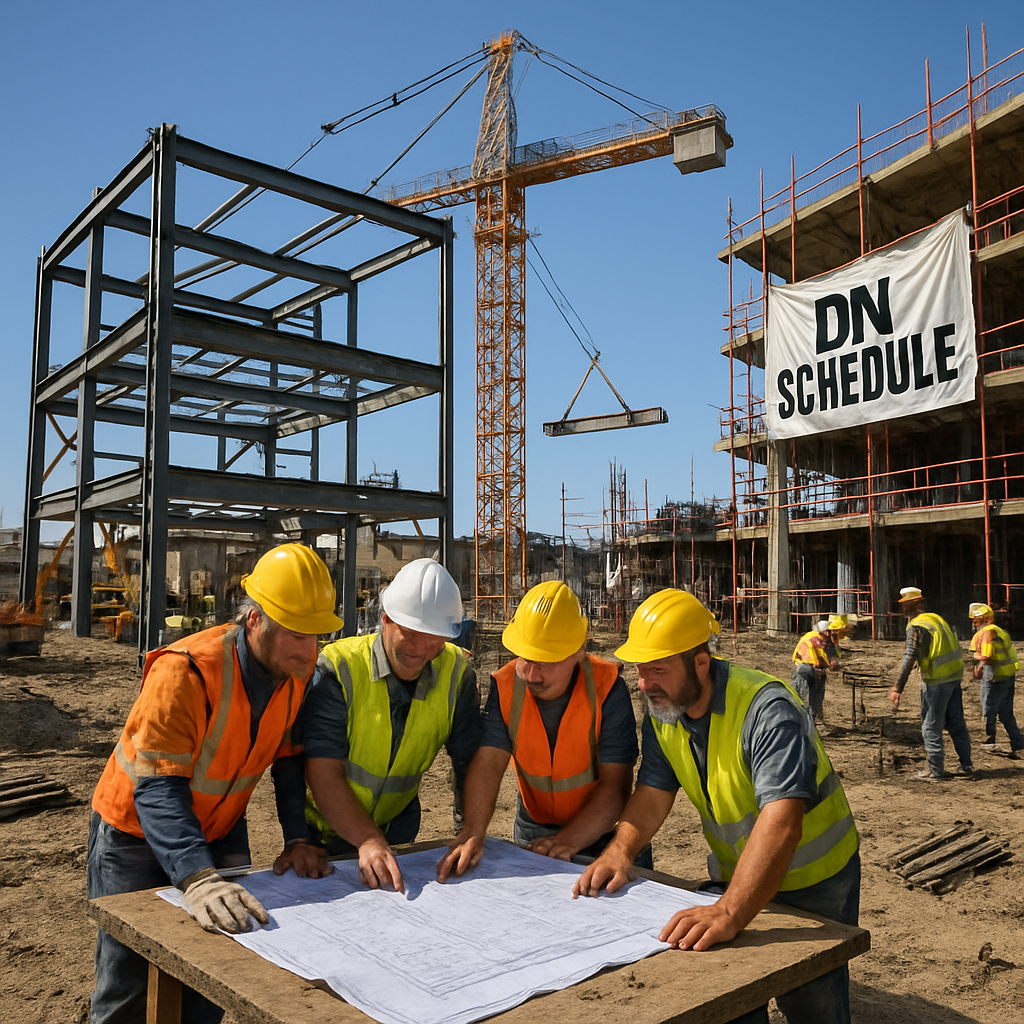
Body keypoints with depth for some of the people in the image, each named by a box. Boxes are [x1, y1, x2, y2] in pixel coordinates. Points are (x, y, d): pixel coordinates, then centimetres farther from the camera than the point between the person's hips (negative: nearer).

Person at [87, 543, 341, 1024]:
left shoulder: (297, 669, -13)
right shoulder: (185, 672, -33)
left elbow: (289, 758, -1)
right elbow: (157, 790, -37)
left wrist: (297, 839, -11)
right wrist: (197, 878, -48)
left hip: (221, 833, 5)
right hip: (137, 835, -5)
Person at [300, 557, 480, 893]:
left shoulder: (456, 673, -11)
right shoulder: (338, 668, -22)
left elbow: (472, 763, -9)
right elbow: (323, 774, -27)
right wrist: (368, 841, -40)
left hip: (397, 829, 2)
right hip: (325, 832, -2)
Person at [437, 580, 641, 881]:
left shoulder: (607, 689, -22)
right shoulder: (505, 686, -13)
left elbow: (615, 784, -24)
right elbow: (487, 763, -23)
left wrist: (571, 840, -35)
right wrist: (472, 834, -38)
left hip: (601, 832, -2)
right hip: (532, 833, 2)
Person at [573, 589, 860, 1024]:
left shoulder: (765, 710, -32)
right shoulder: (662, 711, -8)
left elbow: (781, 821, -42)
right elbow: (654, 792, -5)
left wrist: (730, 912, -52)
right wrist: (620, 850, -24)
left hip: (812, 884, -5)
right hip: (734, 876, 6)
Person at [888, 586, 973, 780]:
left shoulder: (916, 626, -13)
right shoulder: (936, 617, 10)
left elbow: (910, 658, -20)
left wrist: (897, 688, -20)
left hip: (937, 681, -8)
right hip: (954, 676, 8)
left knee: (931, 726, 0)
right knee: (956, 722, 16)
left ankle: (935, 770, 4)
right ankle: (966, 765, 23)